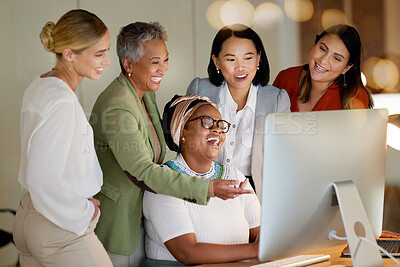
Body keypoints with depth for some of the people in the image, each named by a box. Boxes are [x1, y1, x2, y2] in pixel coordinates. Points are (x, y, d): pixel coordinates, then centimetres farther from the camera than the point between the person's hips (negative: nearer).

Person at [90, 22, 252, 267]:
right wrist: (207, 188, -33)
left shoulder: (147, 95, 6)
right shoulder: (116, 108, -26)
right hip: (114, 223, -9)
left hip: (138, 217, 9)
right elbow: (143, 172, -30)